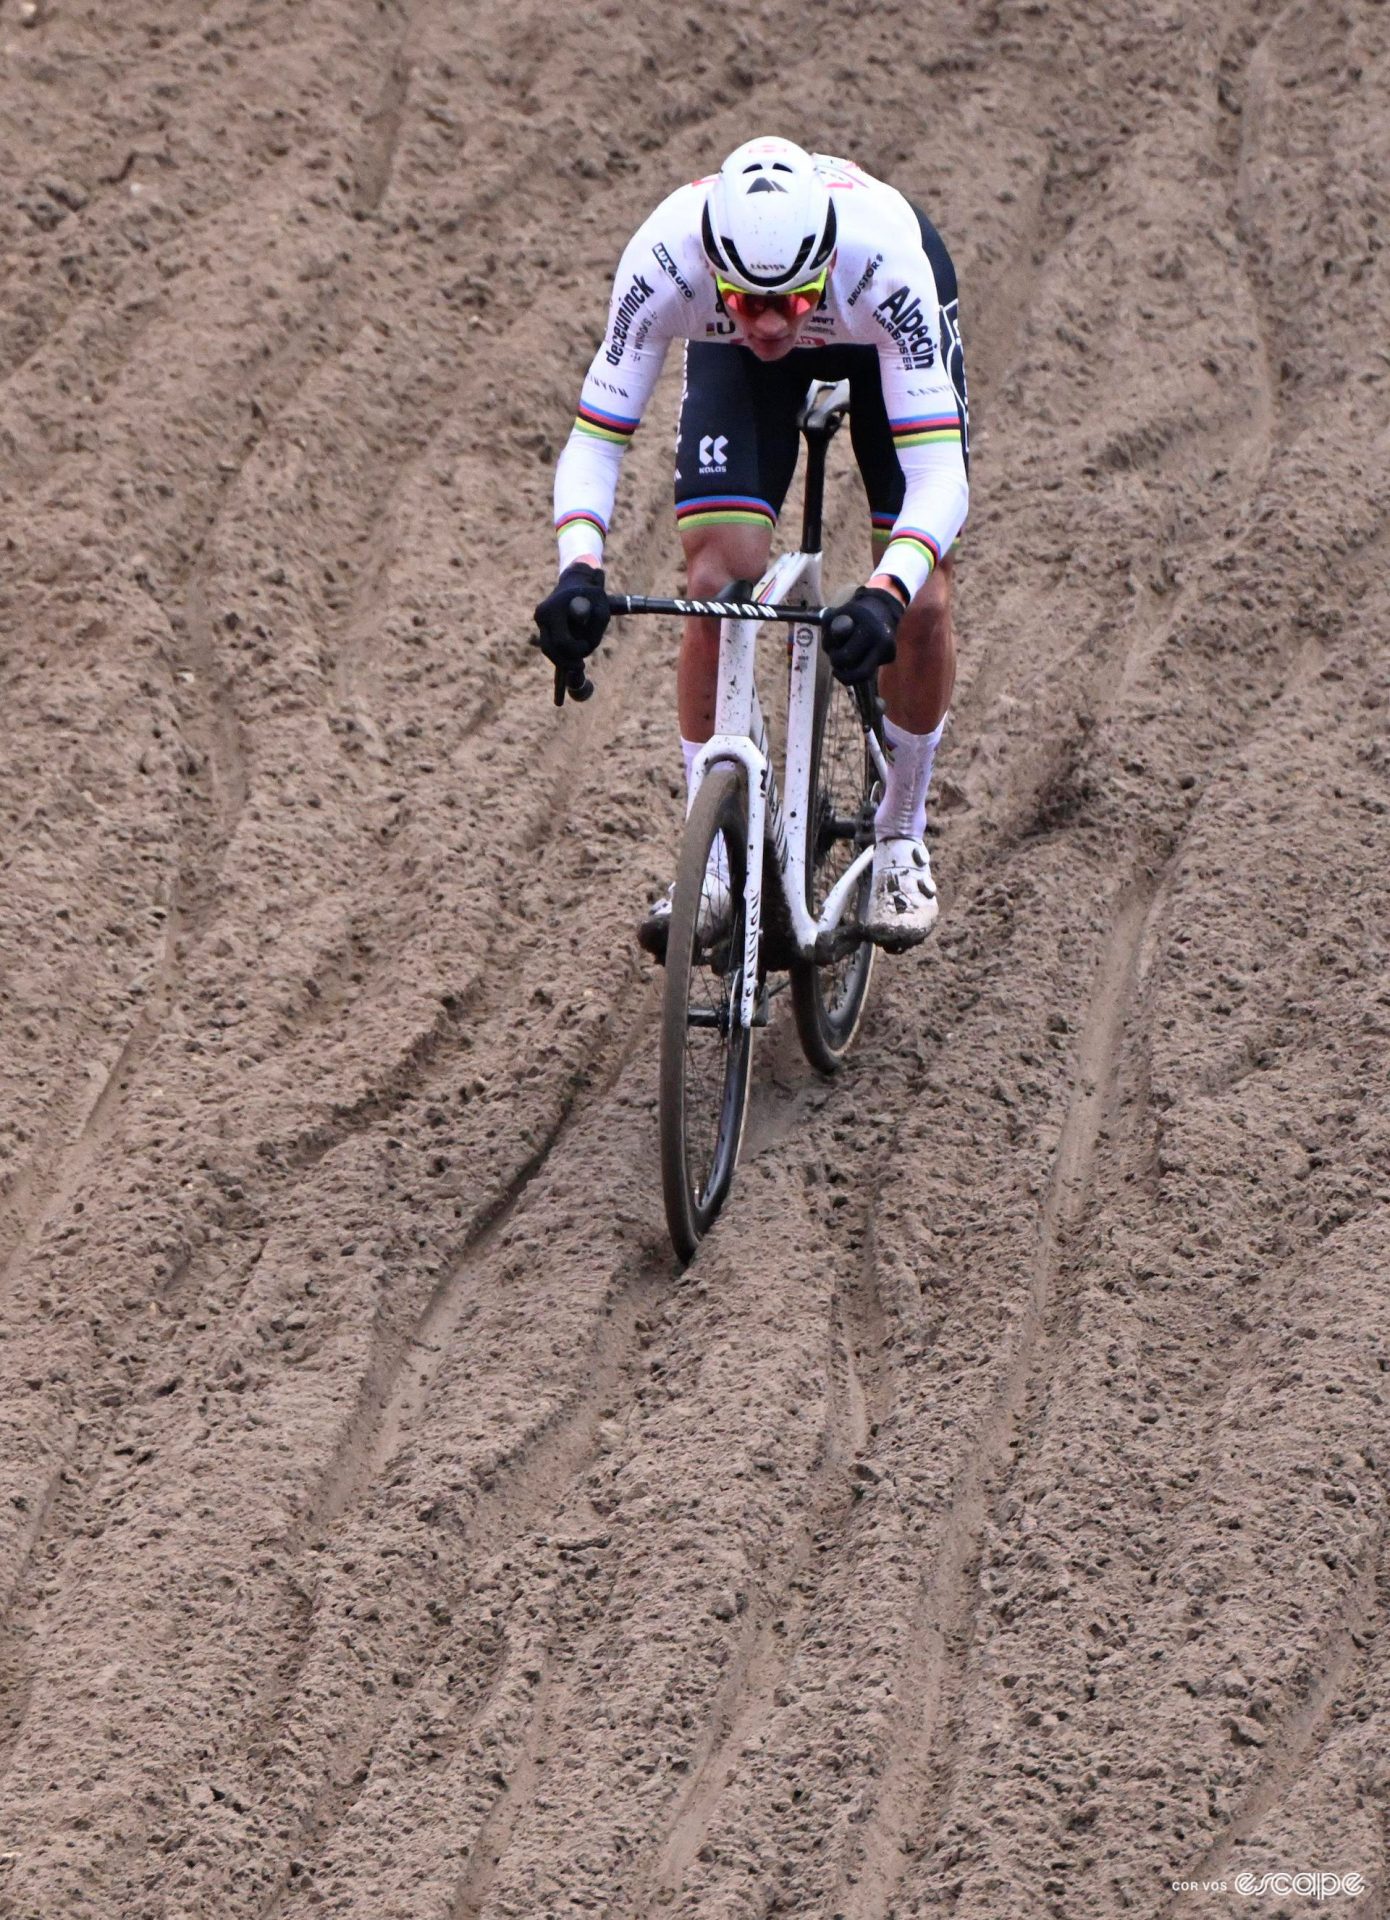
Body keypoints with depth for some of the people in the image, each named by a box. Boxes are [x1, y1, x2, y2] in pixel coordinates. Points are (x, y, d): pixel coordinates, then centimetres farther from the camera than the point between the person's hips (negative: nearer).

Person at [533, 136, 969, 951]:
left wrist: (885, 595, -62)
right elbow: (594, 442, -34)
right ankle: (712, 863, -6)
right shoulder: (664, 257, -40)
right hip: (731, 358, 1)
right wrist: (579, 570, -52)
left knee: (919, 602, -12)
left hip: (879, 332, -1)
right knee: (718, 585, -16)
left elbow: (938, 472, -46)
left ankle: (902, 840, 11)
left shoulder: (883, 257, -44)